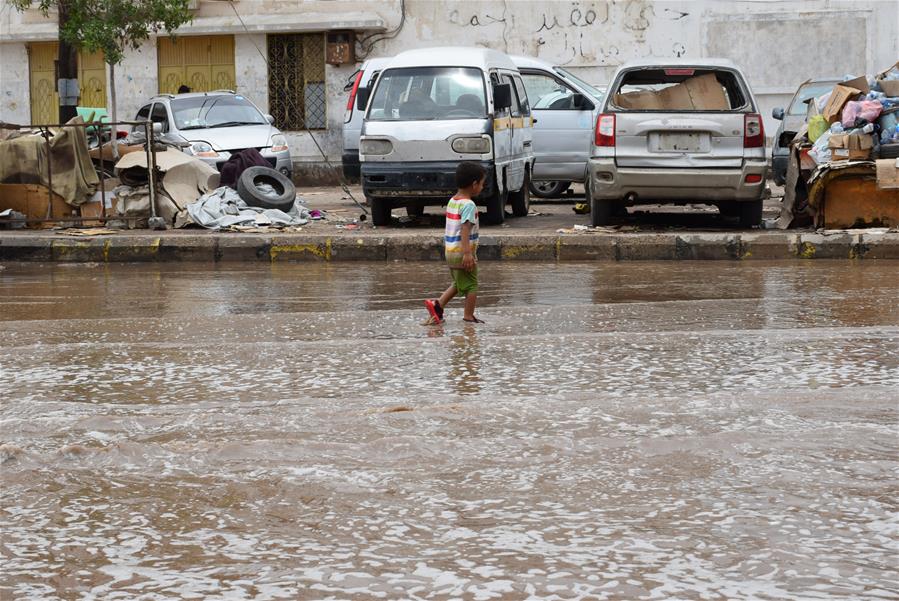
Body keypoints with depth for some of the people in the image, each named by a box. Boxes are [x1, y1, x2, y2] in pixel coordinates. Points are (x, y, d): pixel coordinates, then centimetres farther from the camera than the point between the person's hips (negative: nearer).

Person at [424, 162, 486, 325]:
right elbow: (465, 230, -25)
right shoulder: (468, 205, -17)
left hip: (450, 251, 9)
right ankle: (469, 316, 7)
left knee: (458, 284, 21)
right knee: (471, 285, 4)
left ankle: (437, 304, 12)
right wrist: (467, 253, -30)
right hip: (462, 252, -9)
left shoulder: (452, 201, 11)